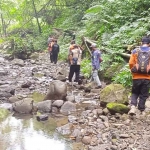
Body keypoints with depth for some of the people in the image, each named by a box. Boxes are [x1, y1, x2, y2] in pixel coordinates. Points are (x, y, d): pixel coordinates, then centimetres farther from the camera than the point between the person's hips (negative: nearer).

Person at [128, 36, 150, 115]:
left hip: (136, 76, 1)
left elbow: (131, 63, -5)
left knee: (134, 93, 14)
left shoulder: (135, 51, -1)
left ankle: (133, 107, -6)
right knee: (143, 95, 11)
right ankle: (142, 110, 17)